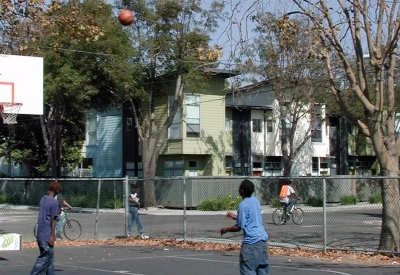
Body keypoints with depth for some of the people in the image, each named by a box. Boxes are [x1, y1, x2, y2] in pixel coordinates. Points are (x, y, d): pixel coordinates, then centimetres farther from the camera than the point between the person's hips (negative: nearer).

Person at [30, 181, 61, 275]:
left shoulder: (43, 199, 11)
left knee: (49, 256, 14)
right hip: (47, 235, -8)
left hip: (40, 234, 8)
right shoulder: (54, 202, -13)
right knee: (46, 257, -3)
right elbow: (53, 220, -15)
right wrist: (52, 236, -14)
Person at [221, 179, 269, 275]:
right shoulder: (255, 200, 11)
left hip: (251, 242, -8)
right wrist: (235, 216, 33)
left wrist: (226, 229, 5)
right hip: (262, 239, 8)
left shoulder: (243, 205, -12)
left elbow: (239, 227, -11)